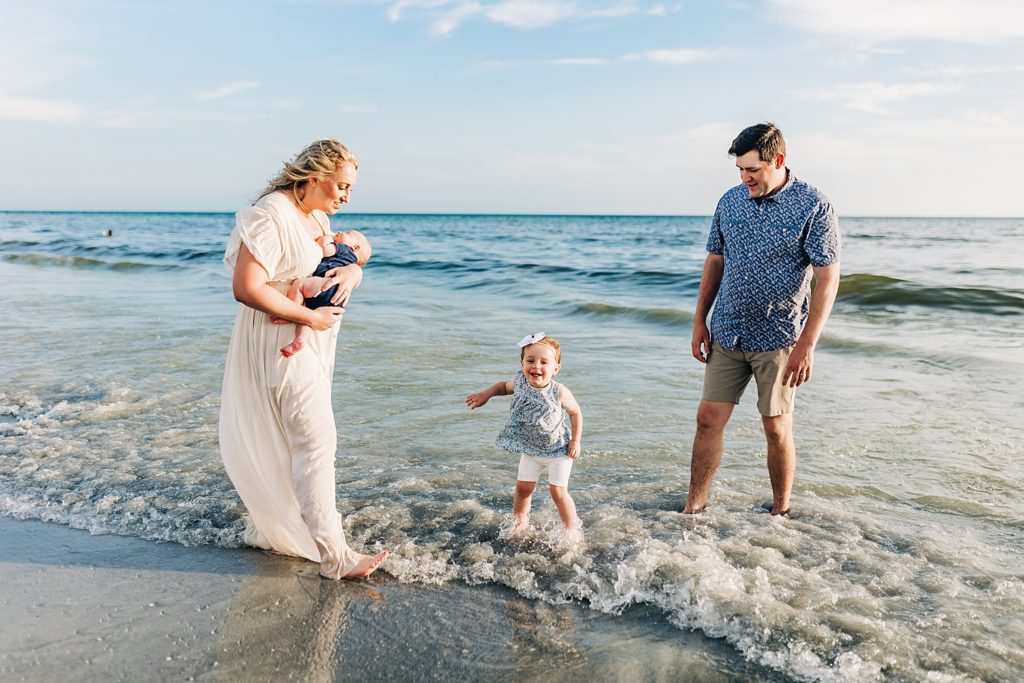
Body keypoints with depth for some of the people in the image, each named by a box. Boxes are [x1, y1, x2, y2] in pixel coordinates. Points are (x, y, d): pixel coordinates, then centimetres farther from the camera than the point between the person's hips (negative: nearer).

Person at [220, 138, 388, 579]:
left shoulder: (316, 217, 10)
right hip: (281, 347, -10)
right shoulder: (272, 215, -20)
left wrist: (353, 272, -8)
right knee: (317, 442, -9)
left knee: (284, 443, 19)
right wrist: (311, 317, -23)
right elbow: (246, 288, -28)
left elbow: (350, 257, 18)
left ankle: (266, 529, 37)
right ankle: (333, 557, -2)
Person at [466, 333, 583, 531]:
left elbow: (576, 413, -8)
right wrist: (485, 394, -5)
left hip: (558, 450, -4)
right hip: (530, 449, 4)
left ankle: (573, 530, 17)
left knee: (558, 491, -1)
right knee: (523, 487, 11)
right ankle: (519, 522, 35)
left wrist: (575, 441, -9)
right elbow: (505, 385, 9)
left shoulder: (560, 393, -26)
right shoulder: (520, 383, -16)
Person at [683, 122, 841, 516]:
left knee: (777, 429, 4)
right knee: (709, 419, 4)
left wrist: (807, 344, -17)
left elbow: (827, 280, -12)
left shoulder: (813, 207, -10)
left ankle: (780, 513, 23)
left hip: (778, 338, -4)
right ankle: (693, 508, 16)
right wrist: (699, 321, 8)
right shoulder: (730, 201, 5)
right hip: (727, 335, 4)